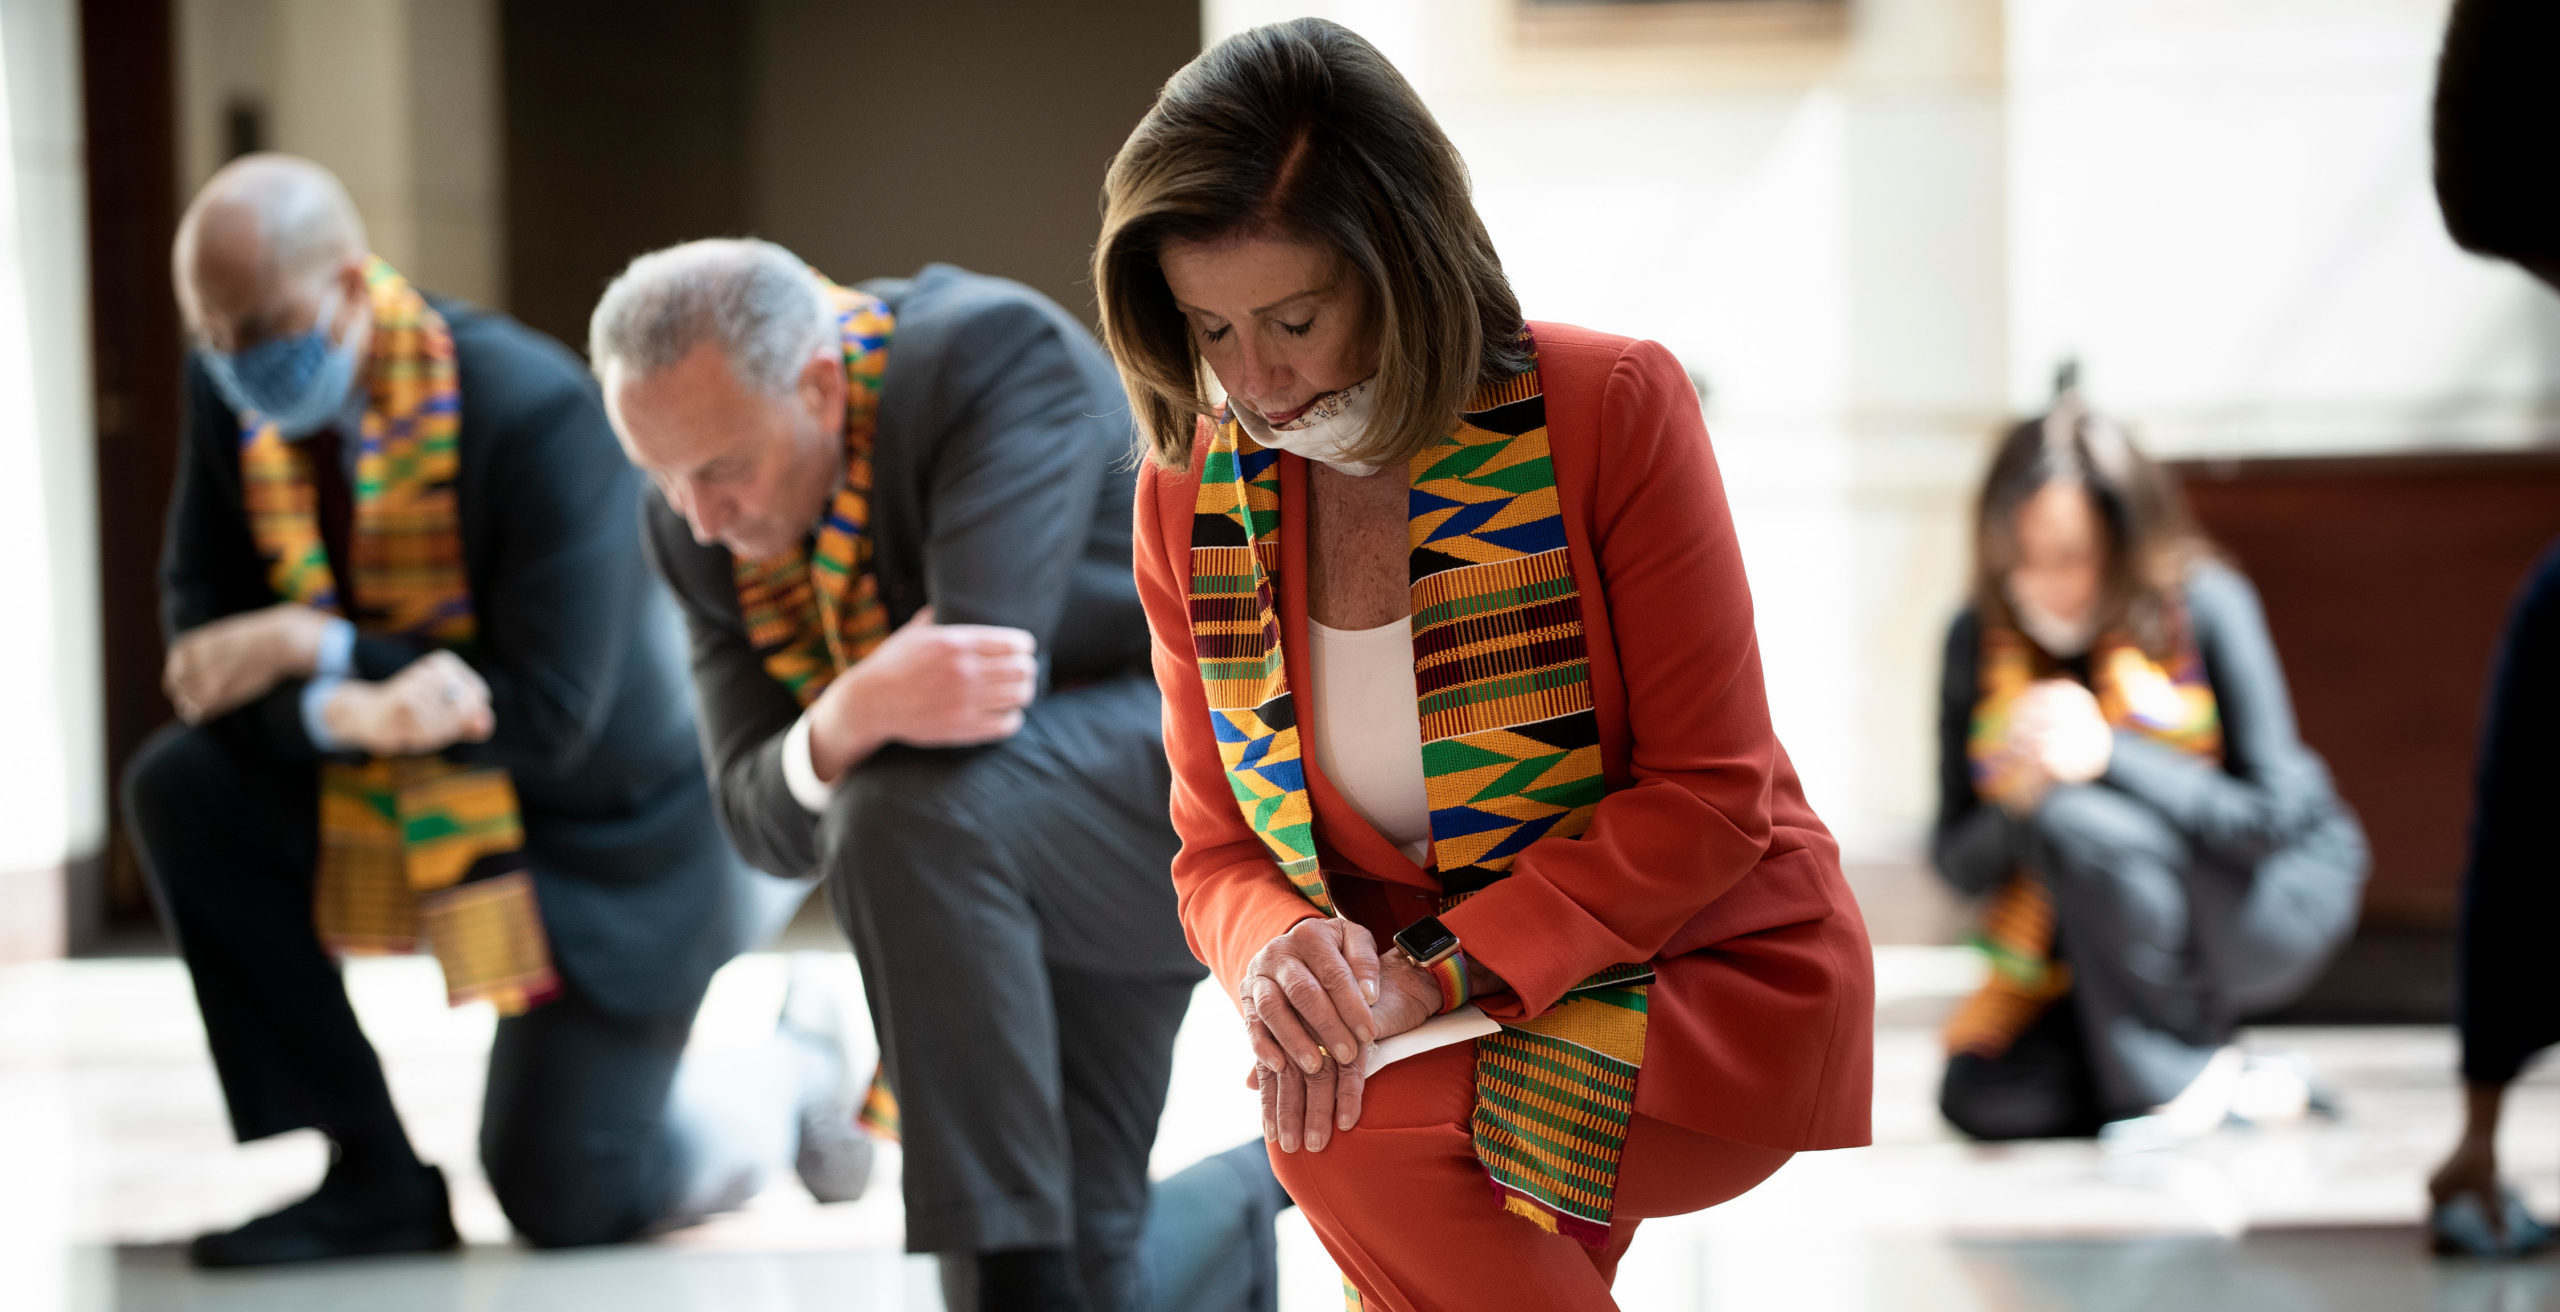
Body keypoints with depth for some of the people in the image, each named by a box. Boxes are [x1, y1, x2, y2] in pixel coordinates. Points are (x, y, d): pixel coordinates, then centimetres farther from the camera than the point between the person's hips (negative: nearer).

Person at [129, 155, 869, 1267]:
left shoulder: (533, 411, -30)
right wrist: (346, 711, -34)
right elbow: (207, 635, -12)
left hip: (598, 839, -6)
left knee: (558, 1207, -3)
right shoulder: (229, 392, -11)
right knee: (180, 788, -20)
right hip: (399, 800, 6)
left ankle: (778, 1084, 30)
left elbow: (548, 718, -30)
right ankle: (362, 1183, -8)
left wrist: (314, 649, -34)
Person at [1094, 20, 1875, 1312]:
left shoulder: (1610, 406, -11)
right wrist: (1279, 945, -20)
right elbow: (1216, 849, 6)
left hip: (1710, 985, -4)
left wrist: (1437, 969, -23)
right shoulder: (1189, 496, 0)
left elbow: (1709, 800, -12)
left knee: (1348, 1139, -29)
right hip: (1438, 1015, 4)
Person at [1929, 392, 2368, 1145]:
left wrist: (2111, 757, -36)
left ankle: (2181, 1078, -16)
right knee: (1981, 1096, -18)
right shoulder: (1979, 639, -9)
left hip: (2278, 897, -5)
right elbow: (1958, 862, -7)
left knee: (2075, 822, -33)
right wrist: (2014, 804, -30)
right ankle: (2233, 1084, -2)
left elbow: (2272, 815, -24)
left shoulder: (2204, 607, -19)